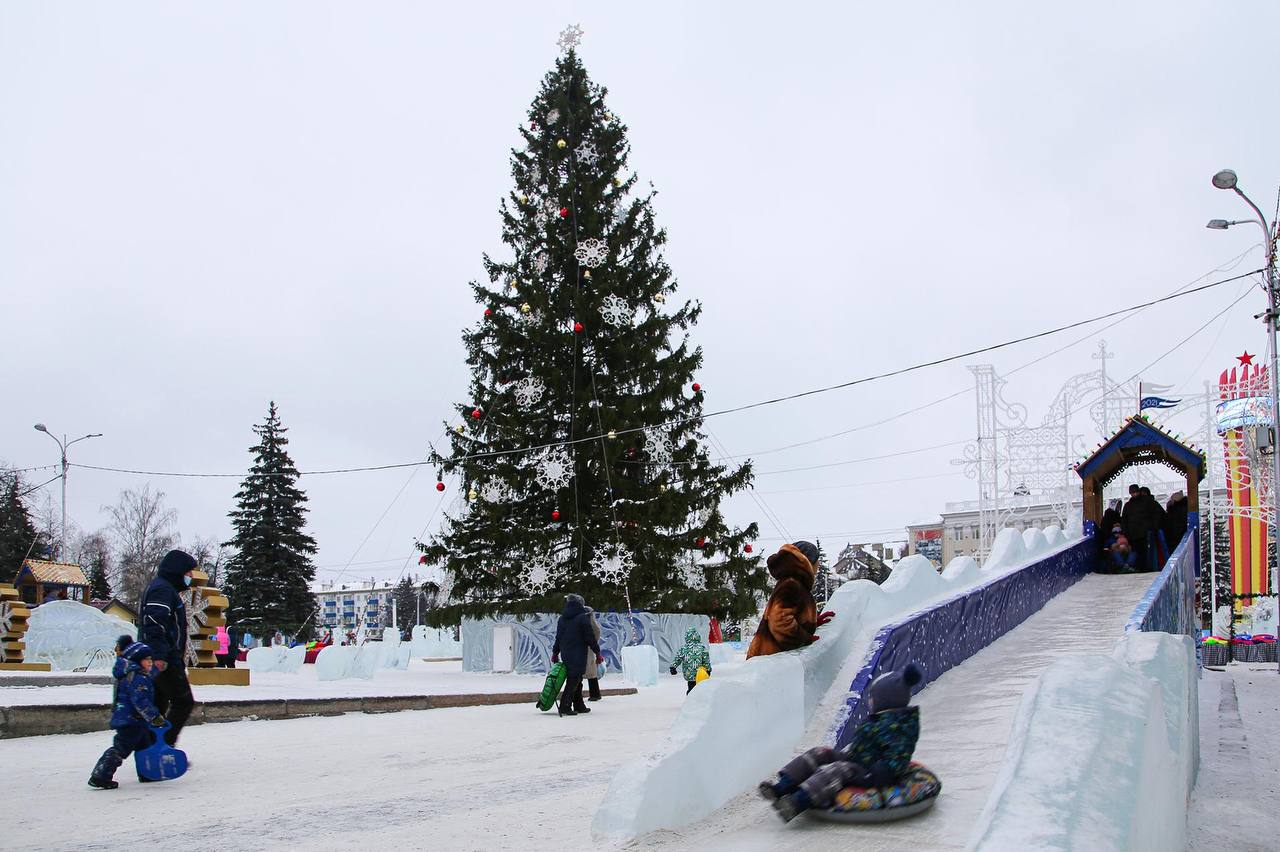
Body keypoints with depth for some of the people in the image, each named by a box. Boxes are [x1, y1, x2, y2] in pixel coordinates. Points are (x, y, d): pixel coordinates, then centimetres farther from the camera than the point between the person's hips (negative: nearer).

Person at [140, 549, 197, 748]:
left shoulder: (167, 588, 23)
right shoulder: (162, 589, -11)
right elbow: (155, 624, -23)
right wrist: (159, 656, -30)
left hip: (162, 659, 11)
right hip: (166, 661, -11)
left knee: (158, 705, 11)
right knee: (184, 701, -8)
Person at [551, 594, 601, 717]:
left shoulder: (562, 619, 11)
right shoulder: (583, 617, -9)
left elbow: (558, 637, 18)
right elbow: (590, 637, -9)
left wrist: (555, 653, 28)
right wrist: (598, 653, -2)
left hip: (565, 654, 7)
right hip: (578, 655, -7)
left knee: (576, 680, 16)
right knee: (574, 680, -7)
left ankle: (579, 706, 22)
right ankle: (565, 707, -14)